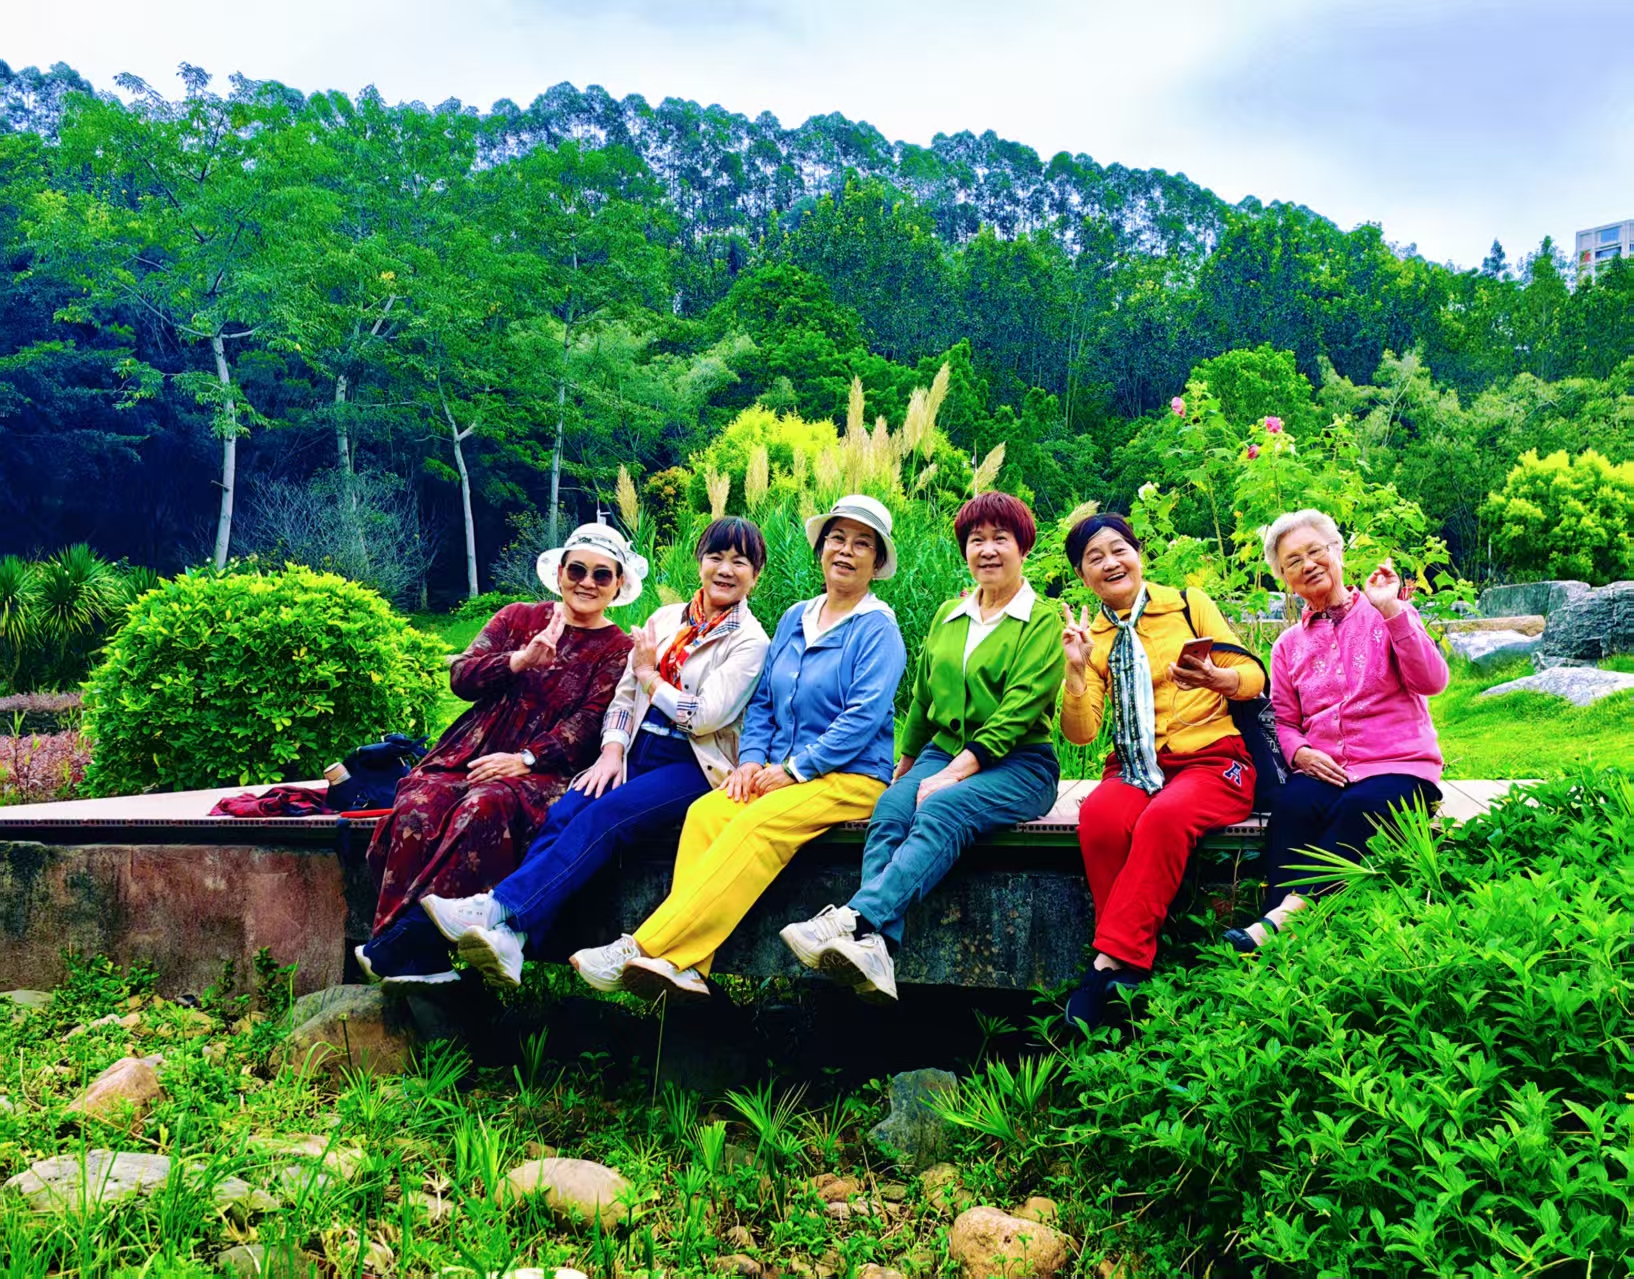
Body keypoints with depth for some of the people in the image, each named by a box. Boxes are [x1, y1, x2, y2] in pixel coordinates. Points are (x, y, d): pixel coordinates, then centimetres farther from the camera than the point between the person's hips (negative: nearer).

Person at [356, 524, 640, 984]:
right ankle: (418, 958, -27)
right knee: (419, 806, -28)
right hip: (474, 753, 3)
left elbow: (587, 725, -5)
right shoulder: (517, 618, 17)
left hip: (544, 770, -3)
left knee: (484, 809, -35)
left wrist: (525, 759, -17)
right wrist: (519, 660, -11)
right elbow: (460, 677, 6)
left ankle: (404, 939, -32)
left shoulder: (617, 649, 8)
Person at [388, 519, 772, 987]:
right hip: (634, 754, 5)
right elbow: (623, 695, 14)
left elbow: (707, 716, -10)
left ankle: (498, 910, -40)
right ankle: (507, 937, -36)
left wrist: (649, 675, 0)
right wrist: (611, 752, -3)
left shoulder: (750, 640, 0)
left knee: (603, 817, -30)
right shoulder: (664, 619, 17)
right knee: (563, 813, -23)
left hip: (692, 767, -5)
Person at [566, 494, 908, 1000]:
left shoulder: (878, 629, -3)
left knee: (755, 825, -32)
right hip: (780, 772, 6)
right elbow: (762, 700, 19)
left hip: (852, 776, -6)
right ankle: (683, 967, -32)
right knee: (704, 813, -22)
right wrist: (752, 759, 1)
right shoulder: (794, 618, 17)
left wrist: (794, 769, -16)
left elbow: (864, 716, -14)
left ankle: (643, 950, -37)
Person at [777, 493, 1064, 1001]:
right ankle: (876, 948, -45)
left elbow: (1015, 715, -11)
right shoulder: (948, 616, 19)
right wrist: (906, 763, 25)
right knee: (889, 810, -27)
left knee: (940, 812, -34)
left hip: (1017, 764, -5)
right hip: (944, 750, 5)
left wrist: (952, 775, -20)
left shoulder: (1042, 622, 0)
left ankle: (855, 920, -51)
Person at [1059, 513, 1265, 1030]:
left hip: (1213, 759, -2)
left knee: (1165, 817, -36)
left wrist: (1218, 678, -20)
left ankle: (1111, 962, -31)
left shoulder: (1189, 604, 7)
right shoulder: (1090, 635, 12)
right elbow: (1081, 732, 4)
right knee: (1098, 816, -33)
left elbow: (1254, 674, 3)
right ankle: (1131, 964, -24)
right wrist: (1077, 670, -11)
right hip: (1136, 768, 2)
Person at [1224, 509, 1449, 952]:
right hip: (1322, 770, 2)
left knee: (1358, 809, -37)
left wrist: (1391, 609, -13)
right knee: (1292, 806, -32)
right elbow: (1283, 720, 15)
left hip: (1398, 769, -2)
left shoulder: (1386, 616, 9)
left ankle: (1286, 915, -41)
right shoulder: (1288, 645, 19)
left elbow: (1431, 682, -6)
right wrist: (1300, 753, -8)